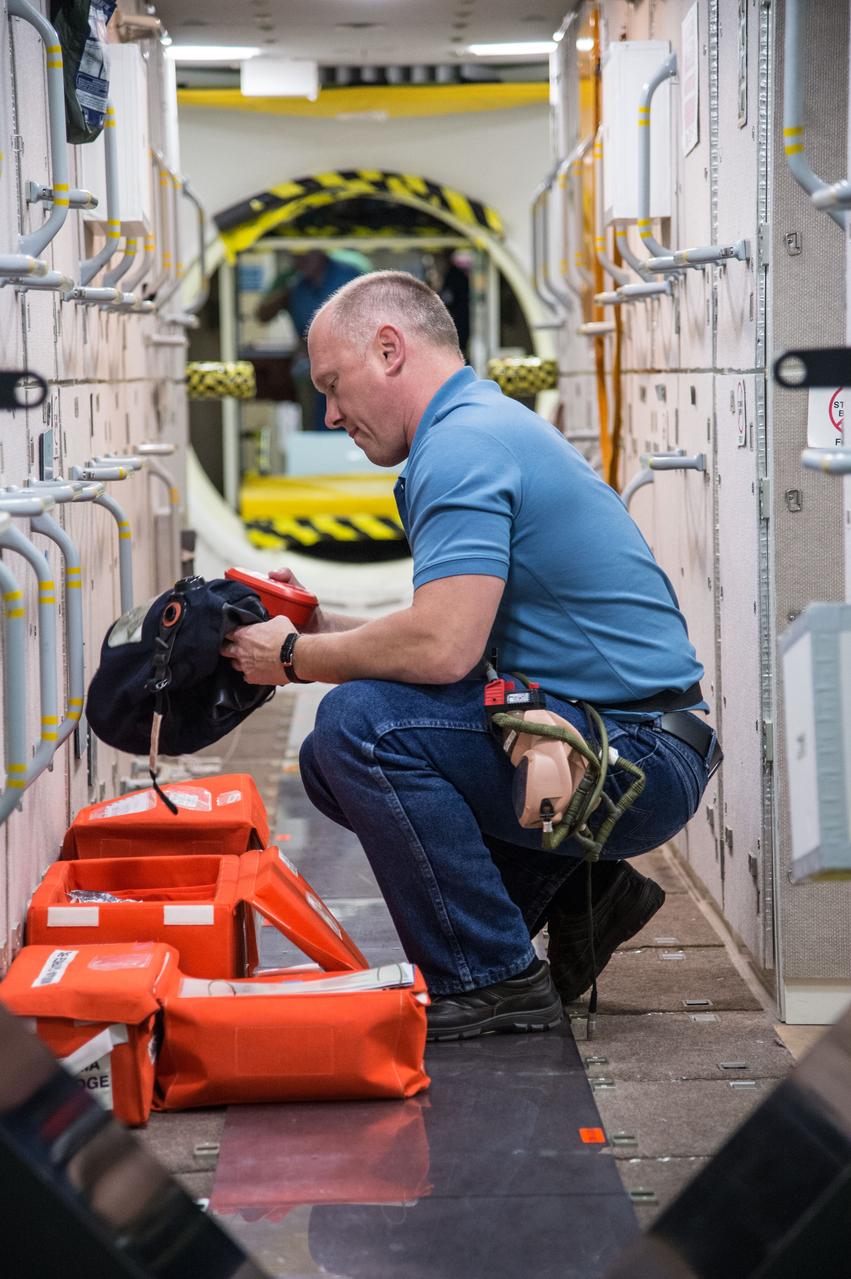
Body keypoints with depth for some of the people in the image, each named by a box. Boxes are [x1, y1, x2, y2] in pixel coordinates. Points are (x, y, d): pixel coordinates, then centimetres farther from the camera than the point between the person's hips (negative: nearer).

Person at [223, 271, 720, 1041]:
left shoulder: (462, 444, -16)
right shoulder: (489, 424, 17)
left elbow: (442, 648, -28)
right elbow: (458, 638, 21)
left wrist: (296, 657, -12)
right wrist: (320, 624, 12)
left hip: (632, 761, -10)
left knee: (361, 724, -23)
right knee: (333, 763, 11)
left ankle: (489, 981, -10)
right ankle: (571, 889, 14)